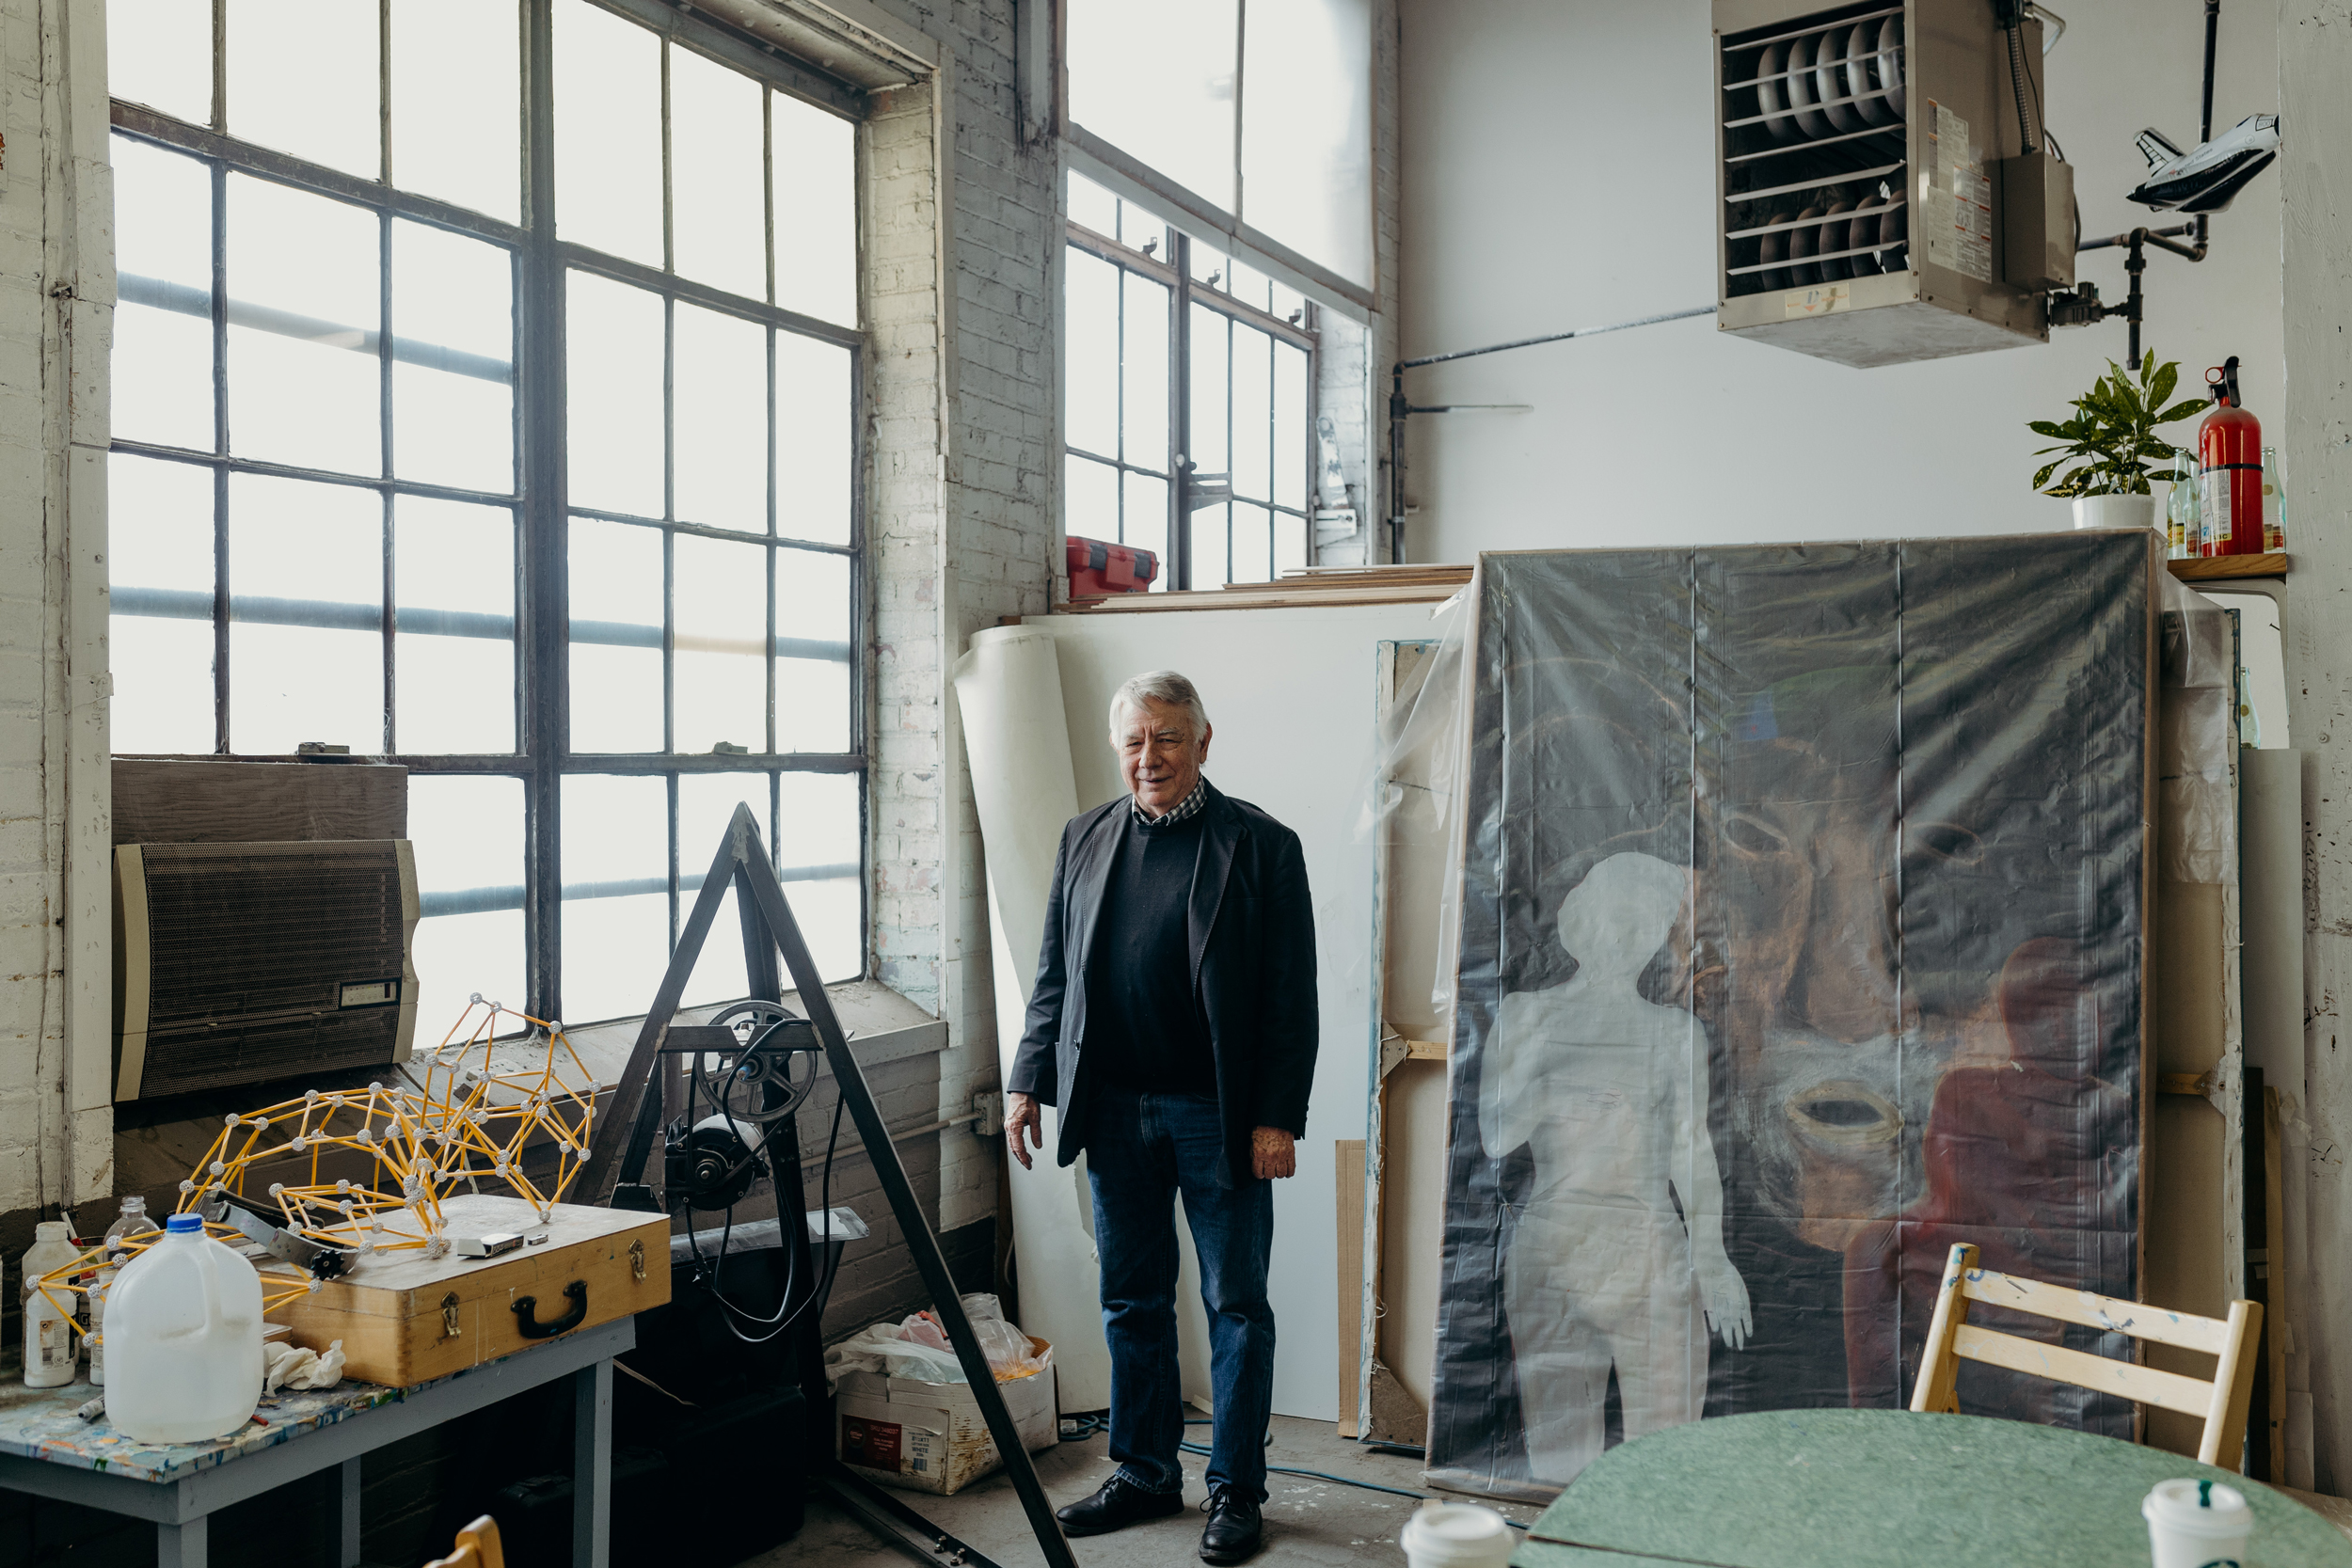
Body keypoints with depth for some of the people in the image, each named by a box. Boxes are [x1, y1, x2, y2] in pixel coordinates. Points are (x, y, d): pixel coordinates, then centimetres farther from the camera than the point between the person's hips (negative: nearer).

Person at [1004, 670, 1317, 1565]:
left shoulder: (1261, 846, -6)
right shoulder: (1086, 839, 8)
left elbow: (1290, 997, -8)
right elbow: (1054, 977, 13)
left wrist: (1277, 1119, -12)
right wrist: (1028, 1081, 6)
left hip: (1217, 1114, -4)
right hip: (1114, 1111, 4)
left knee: (1235, 1306, 6)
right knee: (1131, 1303, 14)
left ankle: (1236, 1492, 19)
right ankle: (1144, 1475, 29)